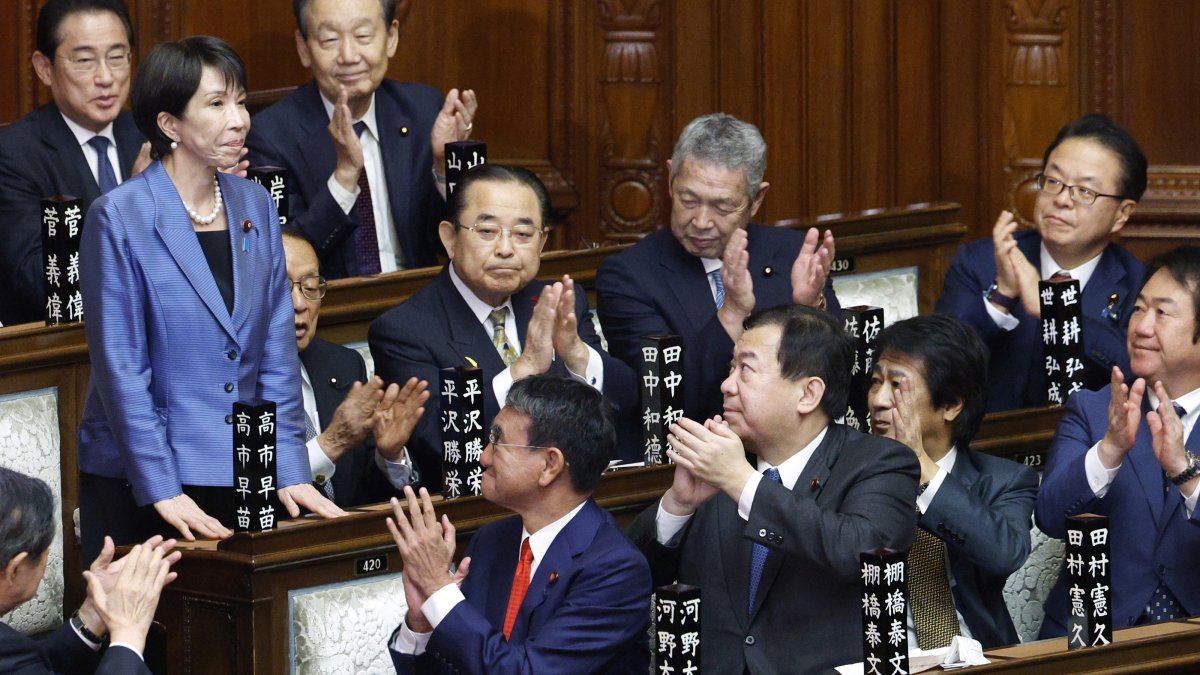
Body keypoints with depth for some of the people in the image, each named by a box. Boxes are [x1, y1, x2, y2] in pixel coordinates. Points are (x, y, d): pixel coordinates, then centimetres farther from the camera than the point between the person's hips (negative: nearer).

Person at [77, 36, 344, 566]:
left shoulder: (253, 206, 6)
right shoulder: (119, 218, -10)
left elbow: (276, 353, 7)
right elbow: (119, 368, -12)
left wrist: (289, 471, -1)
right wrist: (163, 491, -15)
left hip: (239, 478, 5)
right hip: (135, 483, -5)